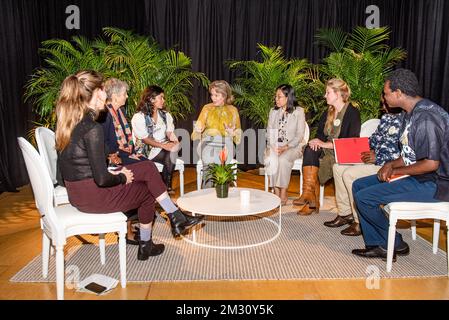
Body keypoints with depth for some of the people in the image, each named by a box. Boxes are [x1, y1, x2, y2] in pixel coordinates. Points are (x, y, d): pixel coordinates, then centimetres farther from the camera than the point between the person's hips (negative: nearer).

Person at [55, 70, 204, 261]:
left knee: (148, 168, 13)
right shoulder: (92, 128, -24)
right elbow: (102, 179, -25)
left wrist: (111, 172, 8)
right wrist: (122, 177, -5)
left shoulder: (68, 120, 3)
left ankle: (176, 217, 19)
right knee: (146, 191, 14)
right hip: (93, 196, -8)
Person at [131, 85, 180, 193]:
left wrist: (173, 138, -16)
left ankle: (166, 187, -19)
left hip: (164, 146, 5)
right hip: (147, 150, -5)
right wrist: (163, 145, -24)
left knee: (173, 149, -29)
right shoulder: (139, 117, -5)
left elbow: (169, 132, 9)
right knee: (170, 156, -29)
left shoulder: (165, 115, 15)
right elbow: (145, 139, -12)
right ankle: (167, 188, -16)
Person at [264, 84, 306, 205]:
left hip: (293, 146, -3)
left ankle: (283, 194, -22)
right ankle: (276, 193, -21)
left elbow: (299, 135, -5)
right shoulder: (273, 111, 15)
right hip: (275, 146, 3)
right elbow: (269, 132, 12)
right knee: (271, 159, -31)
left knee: (283, 159, -35)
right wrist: (271, 146, -8)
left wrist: (286, 147, -19)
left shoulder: (298, 111, 1)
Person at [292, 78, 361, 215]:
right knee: (310, 149, -25)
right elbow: (320, 134, 14)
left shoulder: (352, 113, -7)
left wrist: (325, 144, -20)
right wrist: (316, 142, -11)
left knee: (314, 163, -28)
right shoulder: (328, 113, 16)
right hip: (327, 150, 6)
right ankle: (311, 197, -30)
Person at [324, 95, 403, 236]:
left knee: (350, 174, -23)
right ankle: (345, 213, 8)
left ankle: (361, 222, -9)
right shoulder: (386, 117, 12)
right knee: (338, 167, 1)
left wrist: (378, 158, -25)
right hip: (375, 157, 10)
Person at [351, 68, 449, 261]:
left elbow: (431, 163, -25)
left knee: (364, 197, -17)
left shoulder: (425, 117, -22)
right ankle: (376, 245, 8)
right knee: (358, 186, 7)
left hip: (432, 184, -11)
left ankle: (396, 245, 5)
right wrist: (391, 164, 0)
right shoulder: (412, 114, 11)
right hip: (417, 176, 11)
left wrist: (395, 171, -13)